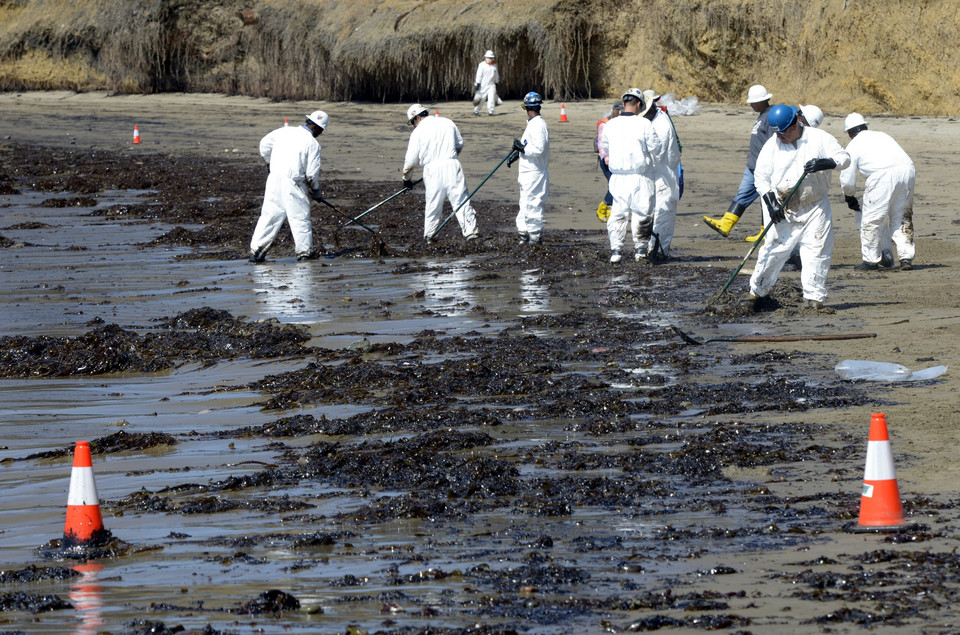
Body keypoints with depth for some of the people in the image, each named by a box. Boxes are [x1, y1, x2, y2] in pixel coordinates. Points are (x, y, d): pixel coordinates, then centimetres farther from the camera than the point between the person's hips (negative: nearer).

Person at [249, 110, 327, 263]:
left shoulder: (284, 131, 8)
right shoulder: (313, 144, -7)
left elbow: (264, 144, 18)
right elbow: (312, 172, -7)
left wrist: (270, 162, 32)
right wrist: (315, 189, 11)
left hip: (274, 179, 5)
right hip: (293, 184, -5)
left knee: (269, 215, 9)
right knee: (300, 217, 6)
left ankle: (256, 250, 7)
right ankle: (304, 251, 13)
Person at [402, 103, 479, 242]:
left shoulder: (418, 132, 2)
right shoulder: (447, 123, 11)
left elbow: (411, 159, 6)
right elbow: (460, 144, 22)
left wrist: (406, 178, 20)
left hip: (432, 169, -2)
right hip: (453, 166, 2)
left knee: (432, 203, 10)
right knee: (460, 199, 0)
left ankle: (429, 234, 18)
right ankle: (470, 231, -6)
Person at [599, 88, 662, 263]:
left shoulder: (610, 125, 0)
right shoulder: (644, 124, -11)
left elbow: (605, 149, 11)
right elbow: (655, 148, -7)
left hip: (618, 176, 3)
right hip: (640, 176, -3)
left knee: (618, 212, 9)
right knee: (642, 211, 8)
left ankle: (615, 249, 3)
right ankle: (640, 249, 13)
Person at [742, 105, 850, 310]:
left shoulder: (819, 139, -2)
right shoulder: (772, 145, 1)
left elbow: (844, 158, -3)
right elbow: (761, 177, 1)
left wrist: (825, 163, -24)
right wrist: (770, 202, -13)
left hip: (816, 209, -1)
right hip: (784, 210, 1)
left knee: (816, 251, -6)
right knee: (772, 251, -1)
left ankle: (815, 297, 1)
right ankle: (758, 291, 12)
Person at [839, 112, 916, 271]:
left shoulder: (853, 145, 15)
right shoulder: (882, 135, 31)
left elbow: (847, 181, 13)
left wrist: (850, 198, 32)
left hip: (882, 175, -5)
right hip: (907, 169, 5)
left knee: (872, 218, 7)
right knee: (902, 216, 16)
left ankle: (871, 259, 14)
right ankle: (906, 257, 11)